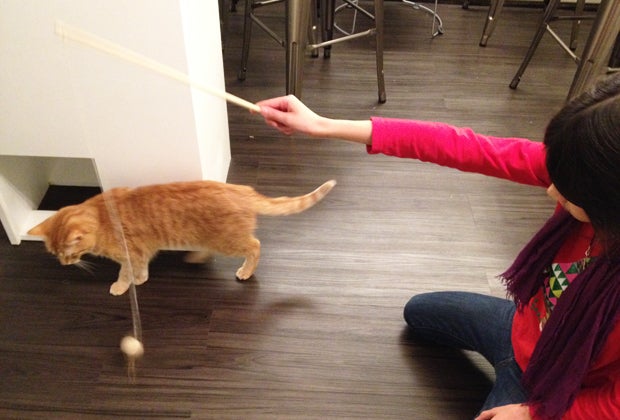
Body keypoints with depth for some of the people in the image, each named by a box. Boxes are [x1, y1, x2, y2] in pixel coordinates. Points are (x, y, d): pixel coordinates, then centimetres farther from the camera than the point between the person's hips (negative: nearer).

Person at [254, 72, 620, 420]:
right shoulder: (580, 164, -30)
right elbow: (465, 147, -28)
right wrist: (323, 127, -28)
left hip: (547, 390, -5)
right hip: (523, 325, 6)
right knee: (420, 312, 27)